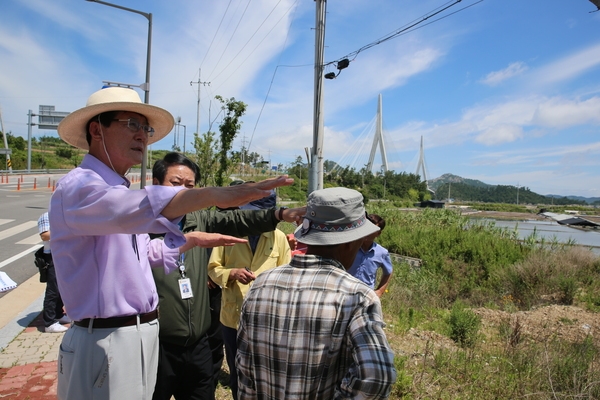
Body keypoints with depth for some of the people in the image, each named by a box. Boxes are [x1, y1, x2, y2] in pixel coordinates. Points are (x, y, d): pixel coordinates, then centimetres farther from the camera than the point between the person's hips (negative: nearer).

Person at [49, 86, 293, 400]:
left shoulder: (119, 191, 14)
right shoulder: (77, 186, -17)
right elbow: (142, 206, -40)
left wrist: (197, 238, 21)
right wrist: (214, 194, -51)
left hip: (142, 336, 9)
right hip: (105, 343, -9)